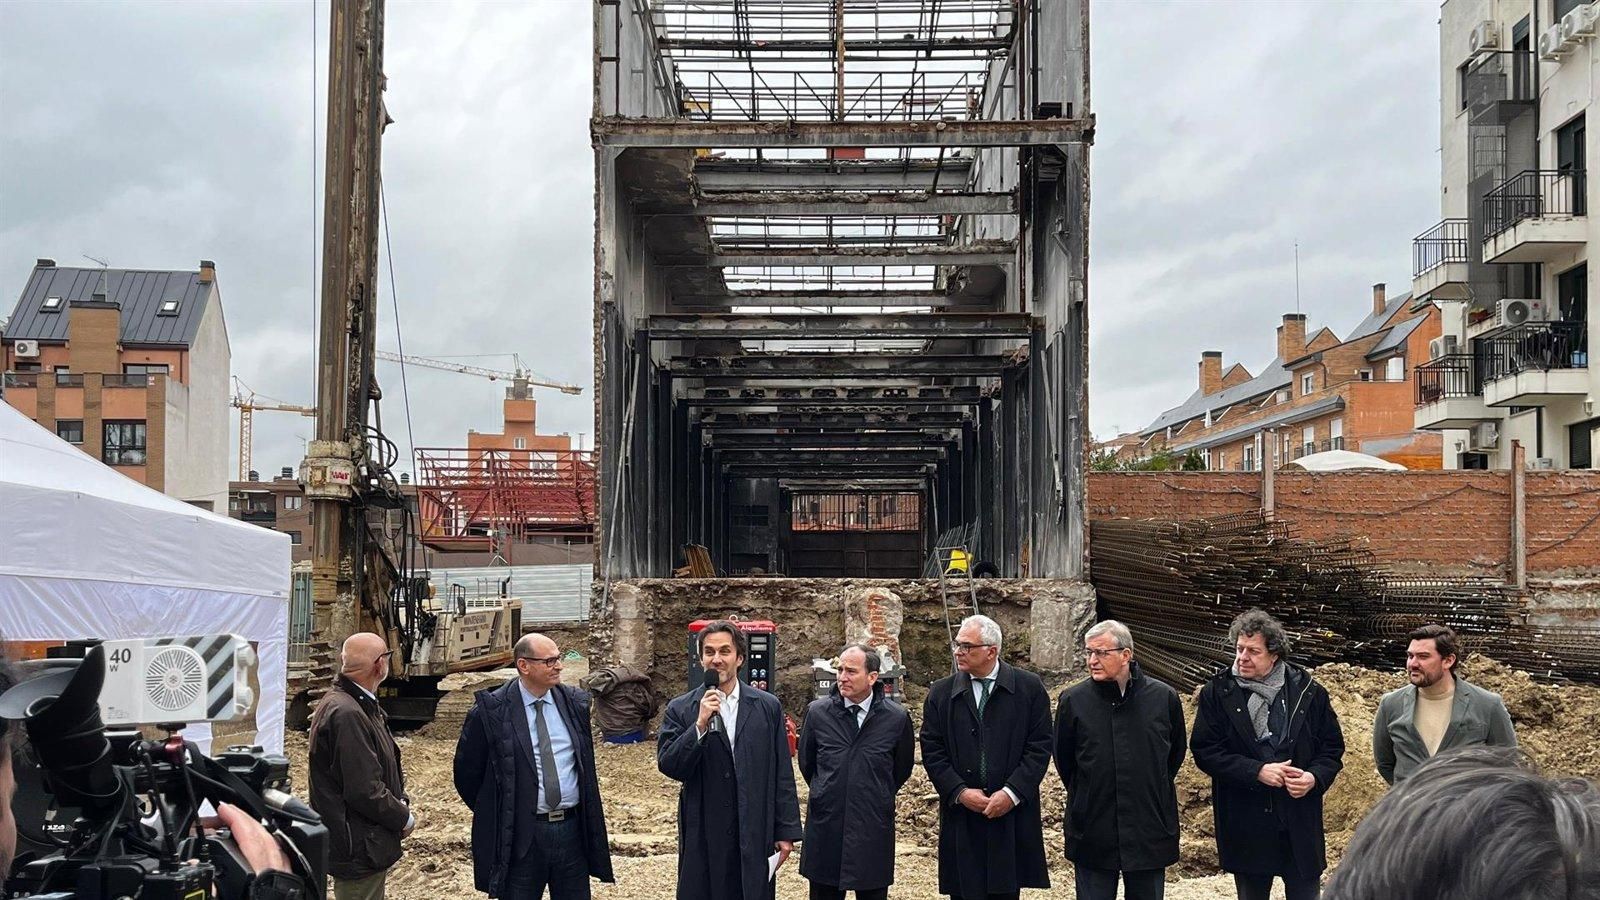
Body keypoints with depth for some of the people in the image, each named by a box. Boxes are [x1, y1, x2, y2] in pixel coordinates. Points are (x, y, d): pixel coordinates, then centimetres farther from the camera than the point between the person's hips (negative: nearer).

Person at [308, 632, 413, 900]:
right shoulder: (346, 715, -25)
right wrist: (404, 818, -12)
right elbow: (365, 792, -26)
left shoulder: (362, 706, 8)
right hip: (359, 848, -10)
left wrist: (400, 802, 2)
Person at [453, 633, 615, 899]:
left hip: (572, 829, 4)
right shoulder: (491, 711, -9)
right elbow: (467, 772, 1)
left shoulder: (575, 703, 6)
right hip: (520, 834, -4)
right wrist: (494, 815, 5)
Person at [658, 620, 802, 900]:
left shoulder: (767, 706, 4)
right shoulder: (681, 709, 2)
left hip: (756, 836, 1)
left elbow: (783, 775, 5)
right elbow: (668, 767, -7)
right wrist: (700, 724, -18)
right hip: (702, 838, -1)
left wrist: (786, 832, 2)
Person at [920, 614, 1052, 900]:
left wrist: (1012, 793, -10)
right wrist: (960, 792, -8)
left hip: (1012, 816, -1)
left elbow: (1040, 747, -1)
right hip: (961, 818, 1)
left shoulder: (1029, 688, 2)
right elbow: (932, 752, 5)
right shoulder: (940, 693, 7)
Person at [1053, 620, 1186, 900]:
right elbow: (1063, 759, 9)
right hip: (1092, 835, -1)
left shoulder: (1164, 698, -4)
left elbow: (1176, 752, 13)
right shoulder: (1073, 701, -5)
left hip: (1150, 832, 1)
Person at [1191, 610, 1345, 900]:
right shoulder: (1218, 692, -1)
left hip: (1300, 821, 0)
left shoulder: (1308, 691, 1)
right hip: (1246, 824, 0)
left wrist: (1315, 777, -13)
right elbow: (1204, 750, -6)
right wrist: (1256, 771, -16)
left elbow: (1333, 746, 8)